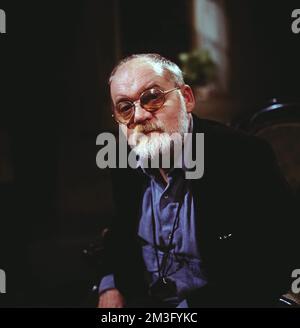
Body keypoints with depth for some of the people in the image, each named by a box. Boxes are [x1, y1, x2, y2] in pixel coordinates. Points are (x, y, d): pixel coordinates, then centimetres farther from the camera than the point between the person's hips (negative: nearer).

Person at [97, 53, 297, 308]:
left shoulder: (247, 160, -18)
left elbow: (269, 271, -17)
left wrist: (189, 307, -21)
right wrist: (111, 286, -2)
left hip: (209, 300, -3)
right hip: (139, 298, 4)